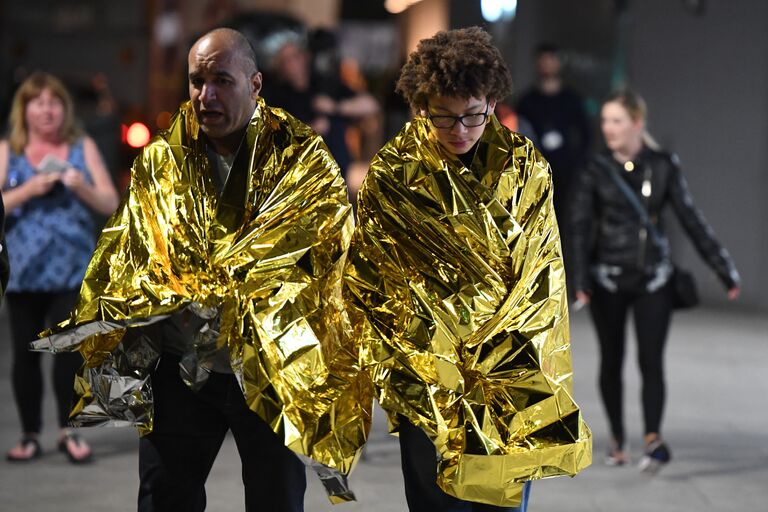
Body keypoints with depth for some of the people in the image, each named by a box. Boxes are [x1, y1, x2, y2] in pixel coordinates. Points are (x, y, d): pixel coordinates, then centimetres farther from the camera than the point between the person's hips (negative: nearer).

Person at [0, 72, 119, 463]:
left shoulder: (83, 148, 9)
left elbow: (110, 204, 6)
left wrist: (81, 186, -12)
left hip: (73, 268, 0)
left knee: (70, 348, -9)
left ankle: (68, 430, 2)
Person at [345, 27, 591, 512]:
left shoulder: (526, 167, 0)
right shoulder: (392, 174, -4)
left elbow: (543, 275, 4)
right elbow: (368, 283, 1)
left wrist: (495, 356, -3)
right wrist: (393, 368, -2)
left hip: (511, 375, 1)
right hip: (426, 376, -1)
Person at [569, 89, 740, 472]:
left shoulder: (663, 167, -1)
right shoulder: (596, 170, -3)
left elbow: (692, 221, 2)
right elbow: (580, 226, -8)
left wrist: (725, 270, 1)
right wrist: (579, 279, -21)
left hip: (653, 279, 0)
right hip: (608, 280, 1)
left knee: (651, 360, -9)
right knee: (611, 360, 8)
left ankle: (654, 438, -15)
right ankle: (617, 439, 20)